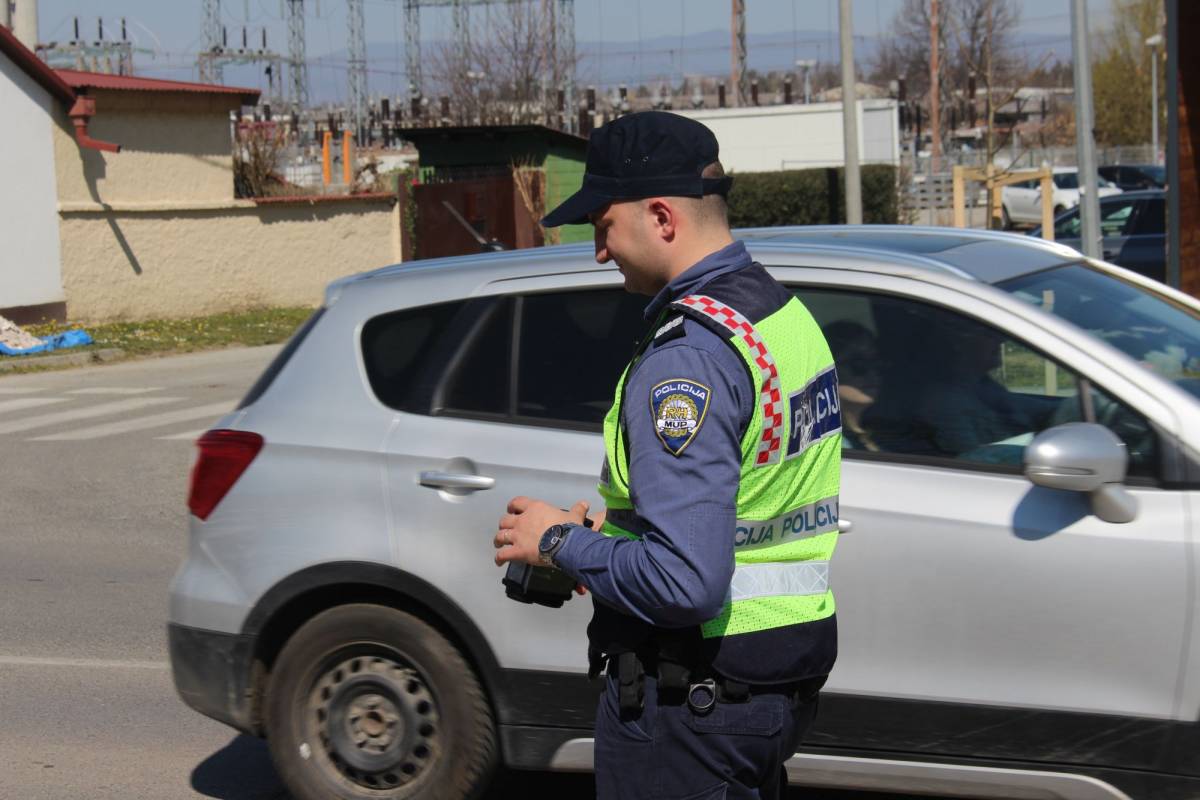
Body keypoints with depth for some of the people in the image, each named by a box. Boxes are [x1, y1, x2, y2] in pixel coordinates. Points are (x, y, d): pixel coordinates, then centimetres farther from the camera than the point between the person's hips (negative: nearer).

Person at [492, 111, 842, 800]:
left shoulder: (688, 356, -23)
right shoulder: (787, 311, 8)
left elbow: (684, 581, -29)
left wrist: (561, 543, -14)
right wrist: (616, 524, 11)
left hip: (687, 697, -9)